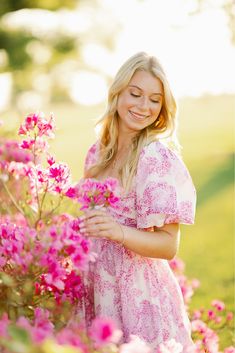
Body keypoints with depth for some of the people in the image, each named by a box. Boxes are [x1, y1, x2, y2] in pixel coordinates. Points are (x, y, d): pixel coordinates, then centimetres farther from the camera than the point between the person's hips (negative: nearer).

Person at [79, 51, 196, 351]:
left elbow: (168, 245, -16)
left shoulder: (158, 157, -14)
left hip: (140, 296, -6)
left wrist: (119, 232, -30)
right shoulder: (98, 152, 4)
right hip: (97, 291, 6)